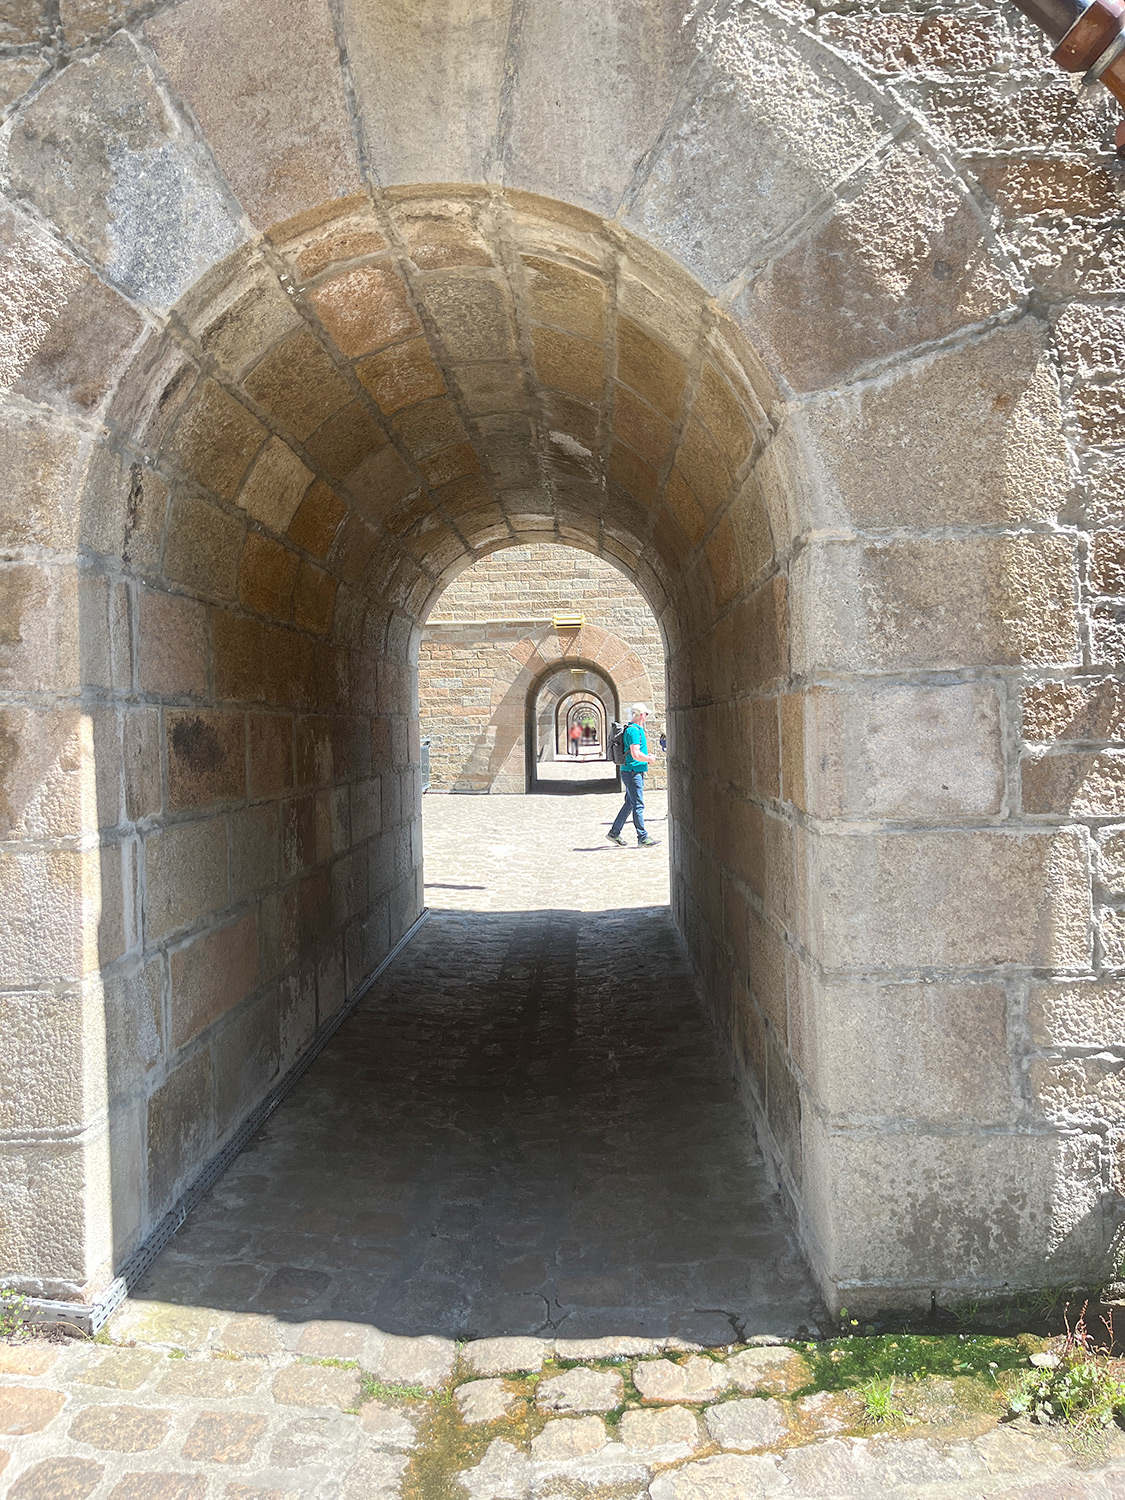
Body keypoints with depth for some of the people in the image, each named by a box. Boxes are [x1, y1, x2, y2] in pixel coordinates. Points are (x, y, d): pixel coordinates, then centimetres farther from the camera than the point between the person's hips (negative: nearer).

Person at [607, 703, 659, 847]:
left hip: (636, 772, 10)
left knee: (629, 803, 14)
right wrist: (649, 758, -9)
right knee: (638, 805, -6)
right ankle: (643, 838, -3)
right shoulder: (634, 730, -16)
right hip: (632, 772, -10)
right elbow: (636, 754, -24)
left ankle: (614, 833, 20)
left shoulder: (638, 730, 17)